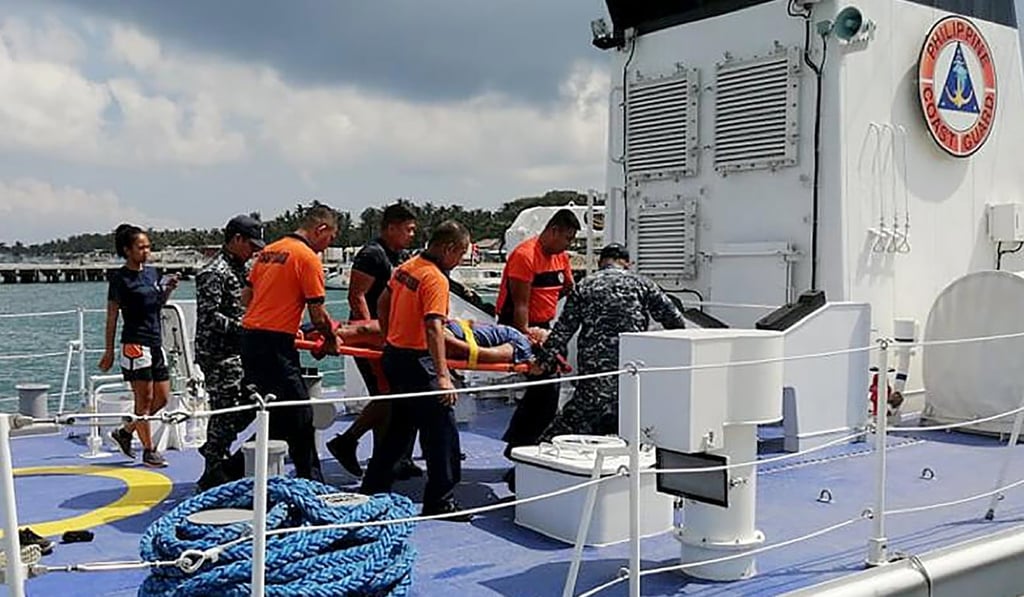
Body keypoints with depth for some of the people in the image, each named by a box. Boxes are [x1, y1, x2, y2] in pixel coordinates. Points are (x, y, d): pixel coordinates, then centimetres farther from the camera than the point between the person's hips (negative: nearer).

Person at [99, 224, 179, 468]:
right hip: (135, 344, -8)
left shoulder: (152, 273, 13)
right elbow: (112, 316, -6)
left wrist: (168, 289, 4)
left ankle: (125, 432, 25)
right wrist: (109, 352, -7)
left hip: (156, 342, 8)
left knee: (162, 397, 9)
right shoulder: (120, 278, -6)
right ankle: (149, 450, 6)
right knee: (144, 398, -3)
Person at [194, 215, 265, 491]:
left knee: (248, 406, 14)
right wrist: (245, 330, -22)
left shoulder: (239, 270, 17)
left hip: (239, 353, 10)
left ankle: (214, 449, 33)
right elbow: (209, 317, -21)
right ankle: (213, 474, 6)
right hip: (219, 354, -10)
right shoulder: (214, 272, -14)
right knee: (226, 410, -5)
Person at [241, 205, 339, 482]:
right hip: (276, 344, -9)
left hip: (249, 334, 9)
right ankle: (310, 480, 5)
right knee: (300, 416, -1)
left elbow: (247, 295, 21)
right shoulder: (308, 258, -9)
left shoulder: (269, 250, 15)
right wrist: (331, 341, 8)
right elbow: (318, 314, -9)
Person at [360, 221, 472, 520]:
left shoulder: (406, 267, 8)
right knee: (442, 428, -2)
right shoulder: (436, 279, -18)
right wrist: (443, 375, -31)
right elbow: (433, 328, -28)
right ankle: (440, 500, 2)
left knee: (400, 425, 21)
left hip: (393, 355, 9)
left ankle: (373, 488, 30)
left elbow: (383, 302, 21)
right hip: (417, 360, -9)